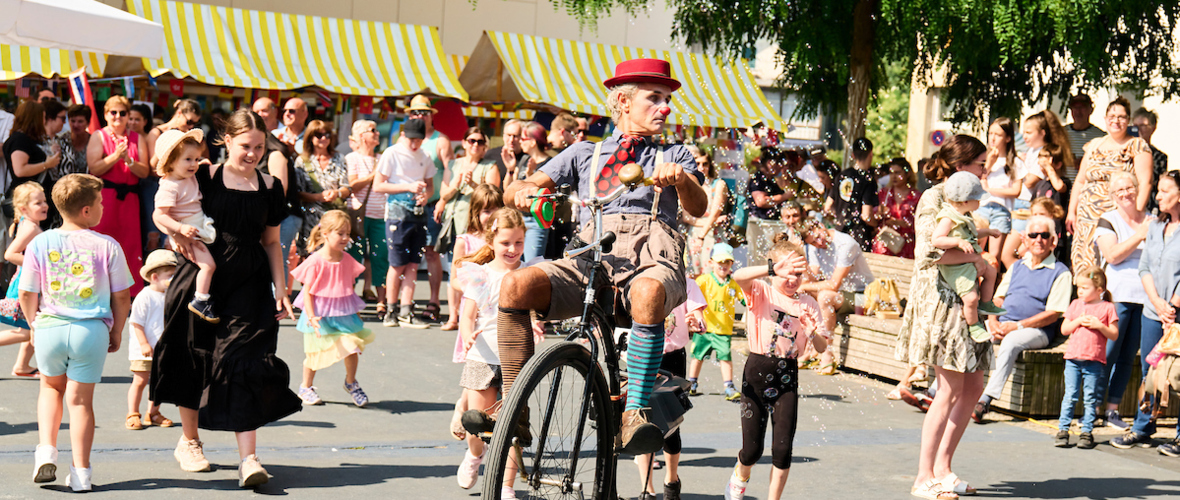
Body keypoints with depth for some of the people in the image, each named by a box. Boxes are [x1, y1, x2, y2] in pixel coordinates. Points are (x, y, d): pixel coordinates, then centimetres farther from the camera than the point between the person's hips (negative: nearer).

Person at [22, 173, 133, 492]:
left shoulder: (39, 244, -2)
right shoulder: (108, 246, -6)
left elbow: (27, 294, 2)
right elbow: (122, 296, -1)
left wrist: (35, 324, 19)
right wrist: (116, 333, 13)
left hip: (50, 328, 1)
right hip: (92, 331, -1)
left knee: (51, 386, 26)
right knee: (81, 397, 9)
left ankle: (47, 450, 12)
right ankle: (81, 471, 9)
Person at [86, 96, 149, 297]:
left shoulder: (137, 139, 12)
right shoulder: (98, 136, 5)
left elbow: (144, 172, 4)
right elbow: (94, 168, -7)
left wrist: (128, 160, -13)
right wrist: (115, 156, -16)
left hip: (129, 196, 3)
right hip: (104, 195, -3)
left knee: (131, 244, 0)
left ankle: (133, 292, 3)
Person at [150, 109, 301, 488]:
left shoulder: (269, 187, 6)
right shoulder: (203, 178, -1)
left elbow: (271, 242, 12)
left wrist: (281, 289, 5)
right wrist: (178, 233, -12)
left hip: (249, 283, 0)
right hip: (203, 277, 0)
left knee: (244, 359, -10)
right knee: (195, 356, 9)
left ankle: (248, 458, -13)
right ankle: (189, 440, 31)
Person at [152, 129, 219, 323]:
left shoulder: (191, 178, 5)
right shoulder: (169, 188, -22)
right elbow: (160, 214, -26)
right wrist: (181, 228, -35)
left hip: (199, 230, 10)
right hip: (186, 236, -10)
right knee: (208, 264, -20)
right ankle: (200, 301, -10)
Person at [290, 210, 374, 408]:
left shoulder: (347, 260, 1)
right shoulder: (315, 261, -15)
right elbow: (307, 291, -12)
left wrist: (355, 312, 17)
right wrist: (312, 317, -20)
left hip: (344, 313, 4)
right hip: (321, 314, -4)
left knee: (352, 347, -4)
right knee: (315, 353, 5)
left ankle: (351, 382, 21)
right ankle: (306, 387, 27)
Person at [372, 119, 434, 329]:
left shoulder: (424, 157, 12)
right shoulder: (391, 154, -3)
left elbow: (429, 184, 21)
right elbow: (377, 186, -7)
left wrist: (425, 194, -3)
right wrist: (408, 187, -13)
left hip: (418, 212, 5)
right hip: (397, 212, -5)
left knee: (413, 264, 2)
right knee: (398, 264, -3)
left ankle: (406, 313, 5)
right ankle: (391, 312, 7)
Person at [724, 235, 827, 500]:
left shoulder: (807, 304, 4)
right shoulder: (761, 292, -5)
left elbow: (822, 348, 3)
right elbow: (738, 276, -28)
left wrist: (813, 332, -19)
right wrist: (773, 269, -42)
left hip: (787, 376, 2)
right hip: (757, 371, -2)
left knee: (783, 446, -5)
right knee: (752, 448, 0)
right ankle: (739, 478, 34)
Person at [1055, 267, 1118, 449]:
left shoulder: (1107, 308, 1)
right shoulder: (1075, 305, 10)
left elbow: (1114, 335, 0)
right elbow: (1064, 330, 8)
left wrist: (1099, 325, -14)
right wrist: (1078, 321, -7)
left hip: (1094, 361, -2)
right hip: (1073, 358, 2)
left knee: (1090, 398, 3)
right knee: (1070, 396, 1)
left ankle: (1087, 432, 10)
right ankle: (1062, 430, 6)